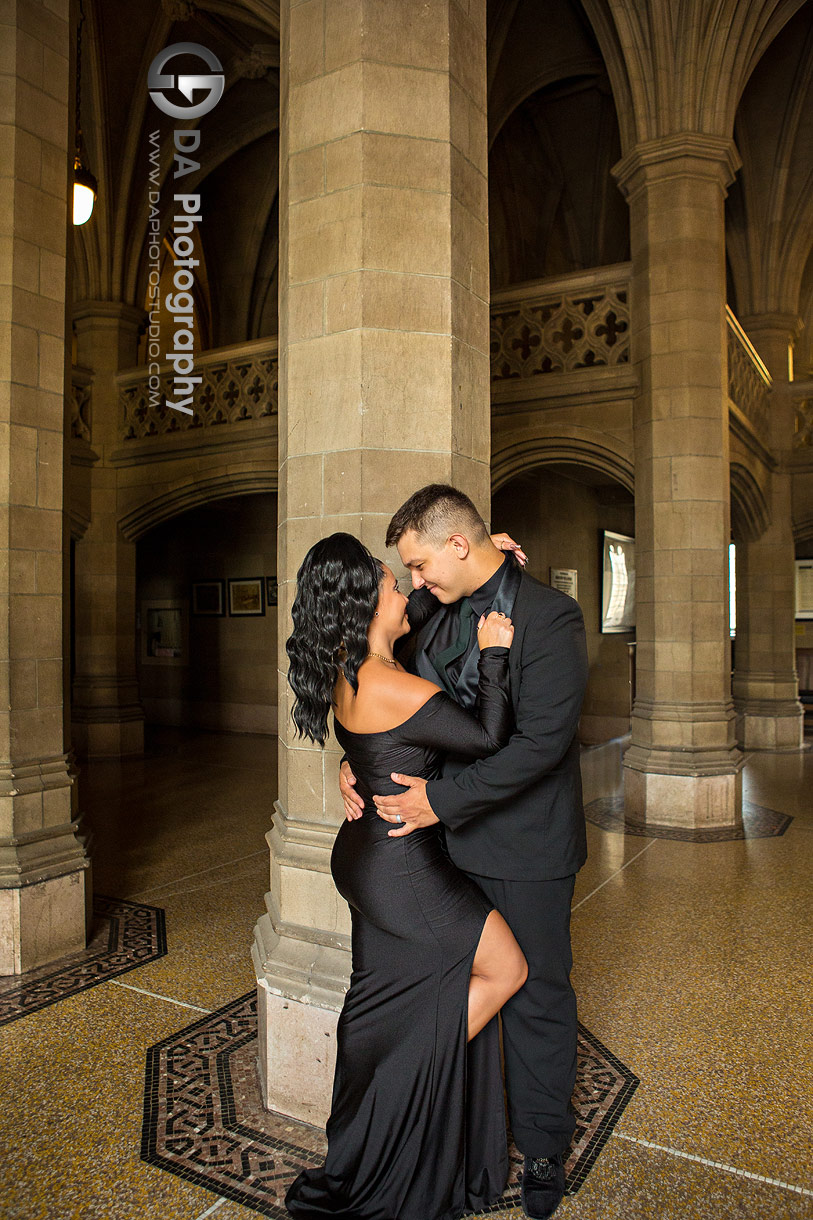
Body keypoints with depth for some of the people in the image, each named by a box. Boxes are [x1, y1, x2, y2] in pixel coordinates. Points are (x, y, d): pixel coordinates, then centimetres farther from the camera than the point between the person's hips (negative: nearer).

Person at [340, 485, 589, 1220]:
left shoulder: (550, 616, -18)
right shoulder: (435, 613, 3)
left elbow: (541, 739, -24)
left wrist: (443, 798, -21)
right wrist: (355, 758, 0)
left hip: (526, 847, -5)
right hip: (453, 838, 6)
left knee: (537, 997, 12)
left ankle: (544, 1148, 35)